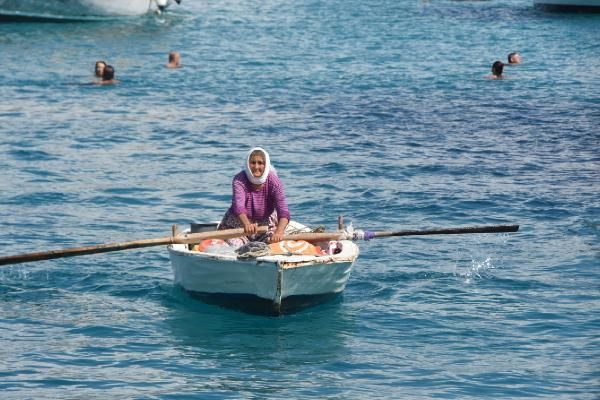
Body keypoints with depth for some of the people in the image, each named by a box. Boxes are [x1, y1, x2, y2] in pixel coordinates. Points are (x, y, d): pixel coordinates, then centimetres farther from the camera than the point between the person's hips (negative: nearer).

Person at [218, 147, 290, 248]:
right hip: (239, 223, -1)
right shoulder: (239, 180, -20)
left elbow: (283, 211, -29)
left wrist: (279, 232, -50)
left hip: (266, 224, 1)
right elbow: (238, 205, -38)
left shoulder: (273, 181, -18)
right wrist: (247, 224, -60)